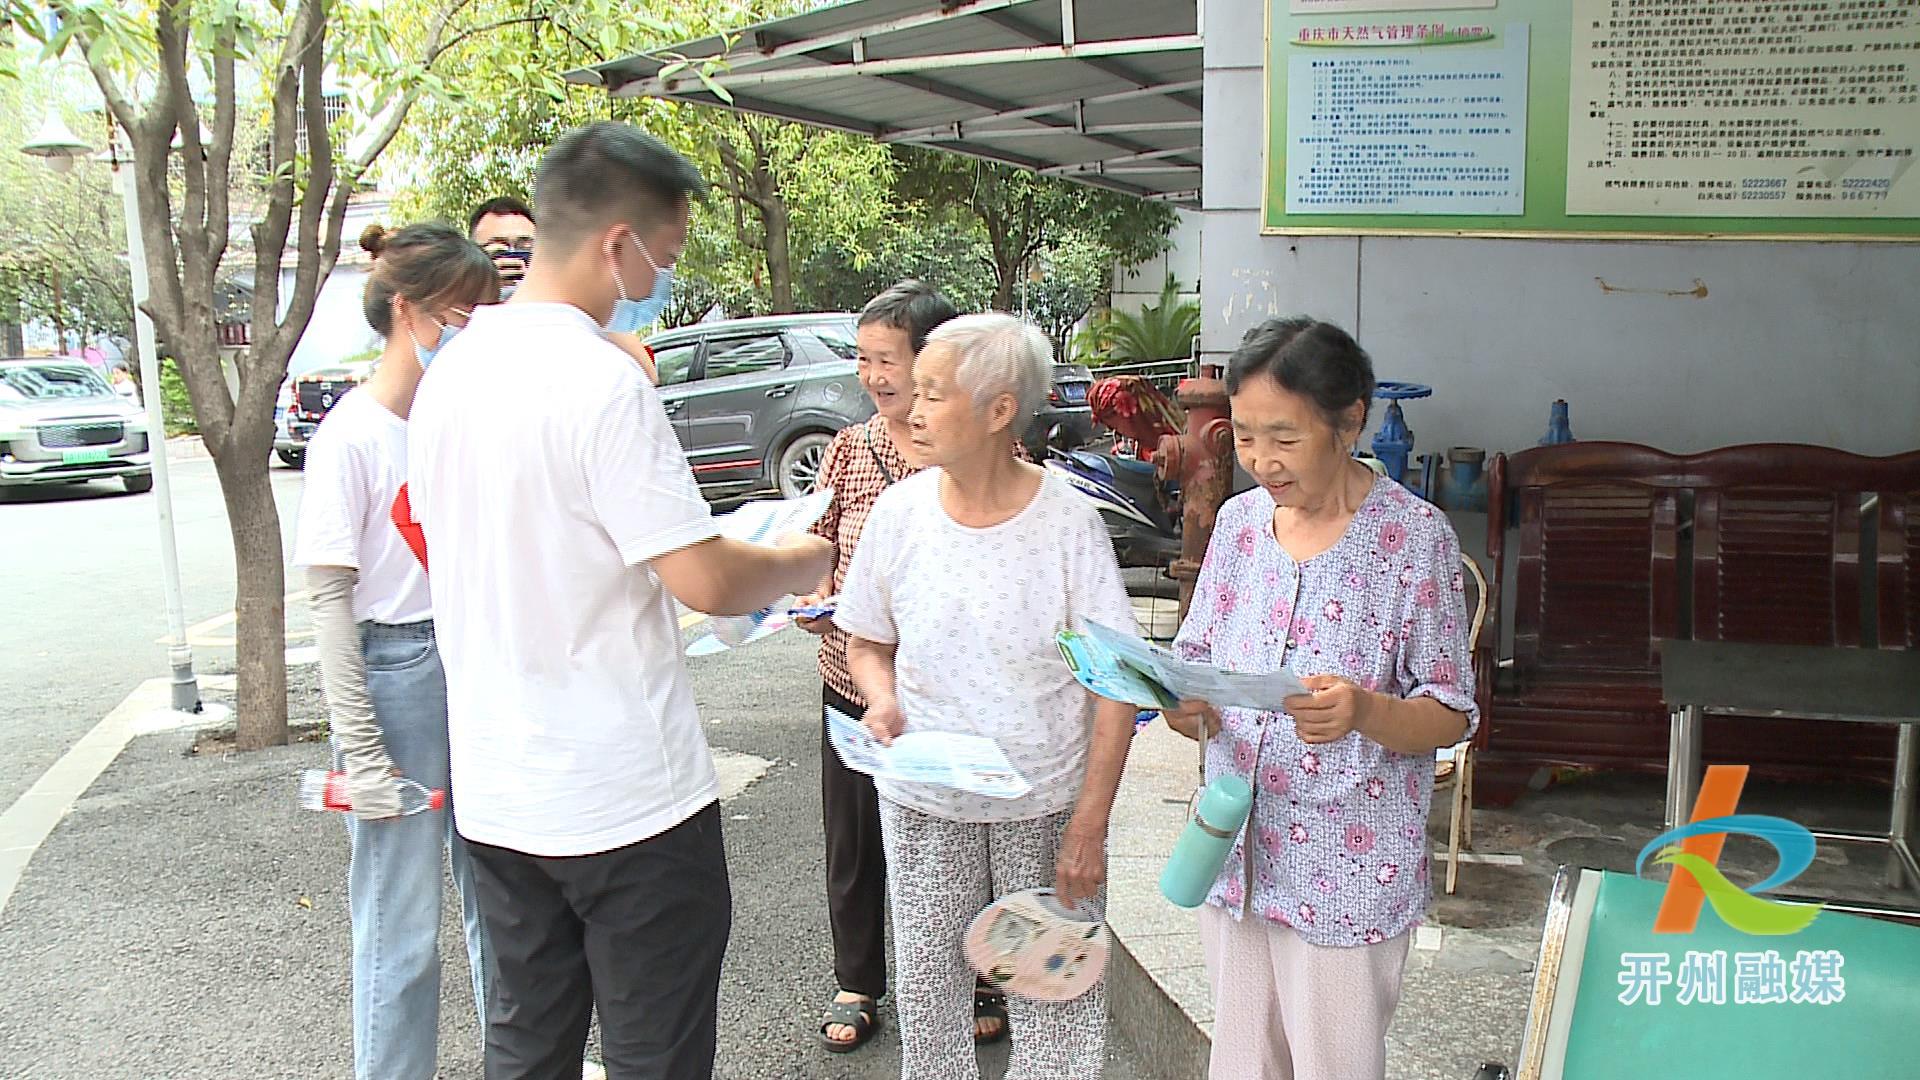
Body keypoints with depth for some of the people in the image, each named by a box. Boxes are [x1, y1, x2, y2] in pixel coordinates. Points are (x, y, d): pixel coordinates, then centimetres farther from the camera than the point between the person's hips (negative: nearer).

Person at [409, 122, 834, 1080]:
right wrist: (809, 560, -2)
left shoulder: (451, 370, 6)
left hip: (494, 789, 8)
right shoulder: (603, 380, -20)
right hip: (624, 796, -8)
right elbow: (706, 580, -21)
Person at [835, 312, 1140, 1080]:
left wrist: (1090, 825, -12)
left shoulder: (1068, 520, -12)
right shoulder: (899, 510, -4)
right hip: (924, 802, 2)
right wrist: (882, 699, -12)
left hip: (1046, 803, -2)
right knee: (926, 987, 10)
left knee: (1054, 994, 5)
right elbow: (866, 643, 10)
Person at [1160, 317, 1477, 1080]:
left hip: (1350, 871, -4)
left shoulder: (1415, 534, -11)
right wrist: (1181, 702, -13)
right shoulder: (1240, 519, 3)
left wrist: (1366, 712, -30)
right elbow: (1195, 658, 10)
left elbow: (1451, 716, -9)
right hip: (1236, 851, 5)